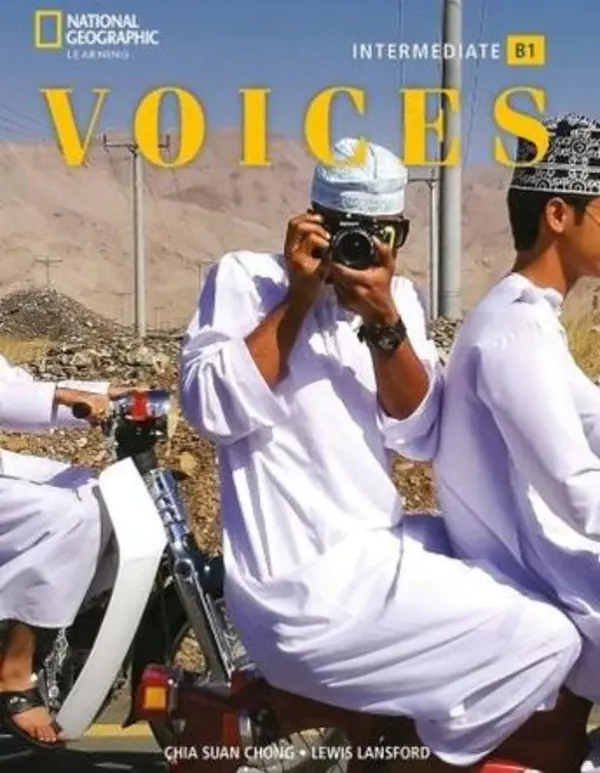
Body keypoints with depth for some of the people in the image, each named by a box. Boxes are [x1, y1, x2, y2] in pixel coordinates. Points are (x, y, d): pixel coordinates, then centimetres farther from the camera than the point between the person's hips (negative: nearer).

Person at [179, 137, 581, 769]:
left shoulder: (399, 297, 12)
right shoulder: (245, 276, -3)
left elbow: (420, 440, 0)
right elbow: (212, 411, -18)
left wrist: (386, 323, -13)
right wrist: (299, 298, -16)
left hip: (377, 546, 8)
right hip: (307, 585, -8)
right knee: (546, 643, -12)